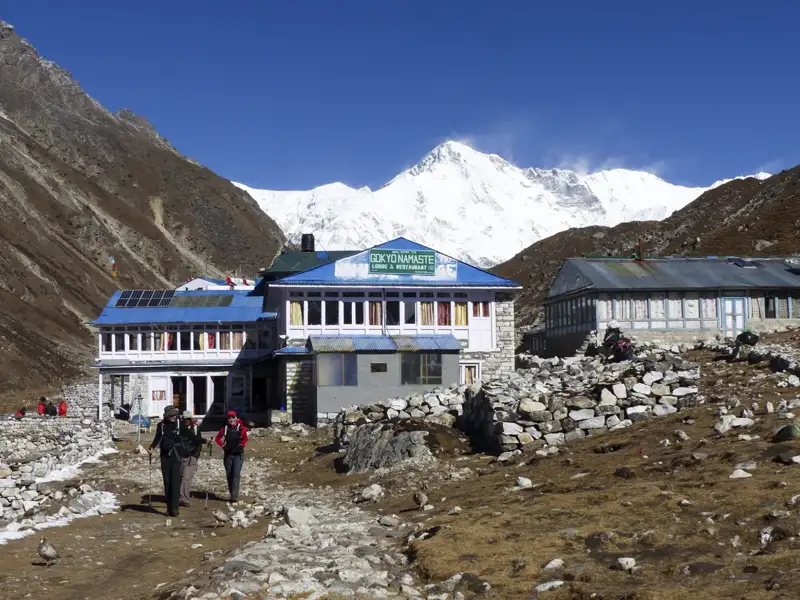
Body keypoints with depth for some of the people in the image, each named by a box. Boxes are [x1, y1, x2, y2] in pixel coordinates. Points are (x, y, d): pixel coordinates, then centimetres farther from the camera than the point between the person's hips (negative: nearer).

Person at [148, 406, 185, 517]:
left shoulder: (178, 424, -2)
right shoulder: (161, 425, 2)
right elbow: (157, 438, 13)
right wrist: (151, 447, -2)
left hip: (176, 456, -2)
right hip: (165, 456, 3)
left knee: (175, 481, -10)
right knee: (167, 481, 7)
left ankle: (174, 508, -12)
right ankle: (169, 507, 15)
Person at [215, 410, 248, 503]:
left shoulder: (241, 428, -5)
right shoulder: (225, 429, 4)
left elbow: (245, 439, -2)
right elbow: (218, 438, 13)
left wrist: (241, 445, -15)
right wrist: (223, 446, 1)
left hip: (238, 454, -3)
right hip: (228, 454, 4)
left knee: (236, 474, -14)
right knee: (229, 475, 9)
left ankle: (234, 496, -18)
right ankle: (232, 494, 21)